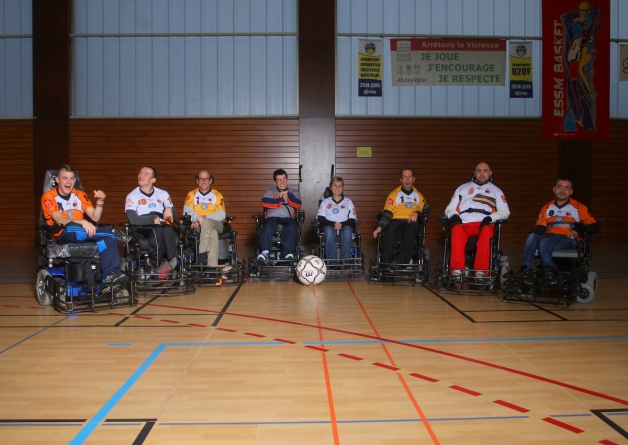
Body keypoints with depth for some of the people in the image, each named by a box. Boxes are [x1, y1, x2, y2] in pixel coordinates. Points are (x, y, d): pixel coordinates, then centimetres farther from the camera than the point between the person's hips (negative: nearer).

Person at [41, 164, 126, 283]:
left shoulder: (80, 195, 14)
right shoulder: (48, 197, 0)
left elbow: (95, 217, 6)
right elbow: (59, 220, -17)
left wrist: (100, 202, -12)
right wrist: (82, 222, -34)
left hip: (83, 235, 4)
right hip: (63, 236, -4)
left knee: (107, 236, -27)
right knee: (72, 228, -40)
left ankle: (111, 274, -38)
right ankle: (112, 232, -26)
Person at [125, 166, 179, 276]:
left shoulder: (162, 194, 14)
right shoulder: (132, 196, 4)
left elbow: (173, 212, 22)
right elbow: (133, 219, -9)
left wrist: (169, 209, -1)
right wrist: (153, 218, -12)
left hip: (162, 226, 2)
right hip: (143, 229, -2)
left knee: (168, 229, -35)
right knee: (156, 230, -37)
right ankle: (158, 263, -21)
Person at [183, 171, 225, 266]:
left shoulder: (217, 195, 15)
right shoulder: (191, 194, 18)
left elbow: (221, 215, 0)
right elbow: (187, 211, 0)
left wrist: (205, 218, -15)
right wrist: (198, 218, -21)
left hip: (215, 224, 0)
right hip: (197, 226, 0)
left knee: (207, 223, -38)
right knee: (213, 233, -36)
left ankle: (202, 255, -40)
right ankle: (213, 265, -44)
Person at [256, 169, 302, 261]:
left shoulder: (293, 192, 24)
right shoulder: (270, 191, 22)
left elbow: (298, 205, 4)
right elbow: (264, 203, 1)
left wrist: (288, 194, -4)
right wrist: (282, 200, 1)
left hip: (287, 218, 0)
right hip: (272, 217, 0)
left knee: (292, 226, -36)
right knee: (268, 225, -36)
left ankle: (287, 253, -41)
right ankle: (265, 251, -42)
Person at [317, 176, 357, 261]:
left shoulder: (348, 202, 21)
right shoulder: (325, 202, 20)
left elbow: (352, 220, 9)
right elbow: (320, 218, 5)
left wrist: (342, 224, -12)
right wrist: (333, 224, -12)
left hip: (345, 226, 0)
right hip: (329, 226, 0)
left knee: (347, 230, -37)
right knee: (329, 231, -37)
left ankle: (346, 260, -41)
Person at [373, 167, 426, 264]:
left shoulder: (418, 195, 23)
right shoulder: (394, 194, 16)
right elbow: (387, 213, 5)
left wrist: (416, 213, -4)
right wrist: (380, 227, -10)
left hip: (411, 222, 1)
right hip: (396, 221, 0)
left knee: (410, 229, -38)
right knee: (389, 232, -37)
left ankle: (402, 261, -42)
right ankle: (386, 262, -37)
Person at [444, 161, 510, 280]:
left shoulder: (496, 191, 23)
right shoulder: (462, 188, 26)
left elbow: (504, 211, 11)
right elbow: (450, 208, 20)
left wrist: (491, 217, -11)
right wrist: (453, 215, -6)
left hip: (484, 225, 0)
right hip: (464, 224, 1)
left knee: (487, 232, -37)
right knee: (456, 230, -36)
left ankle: (481, 270, -36)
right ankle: (457, 269, -37)